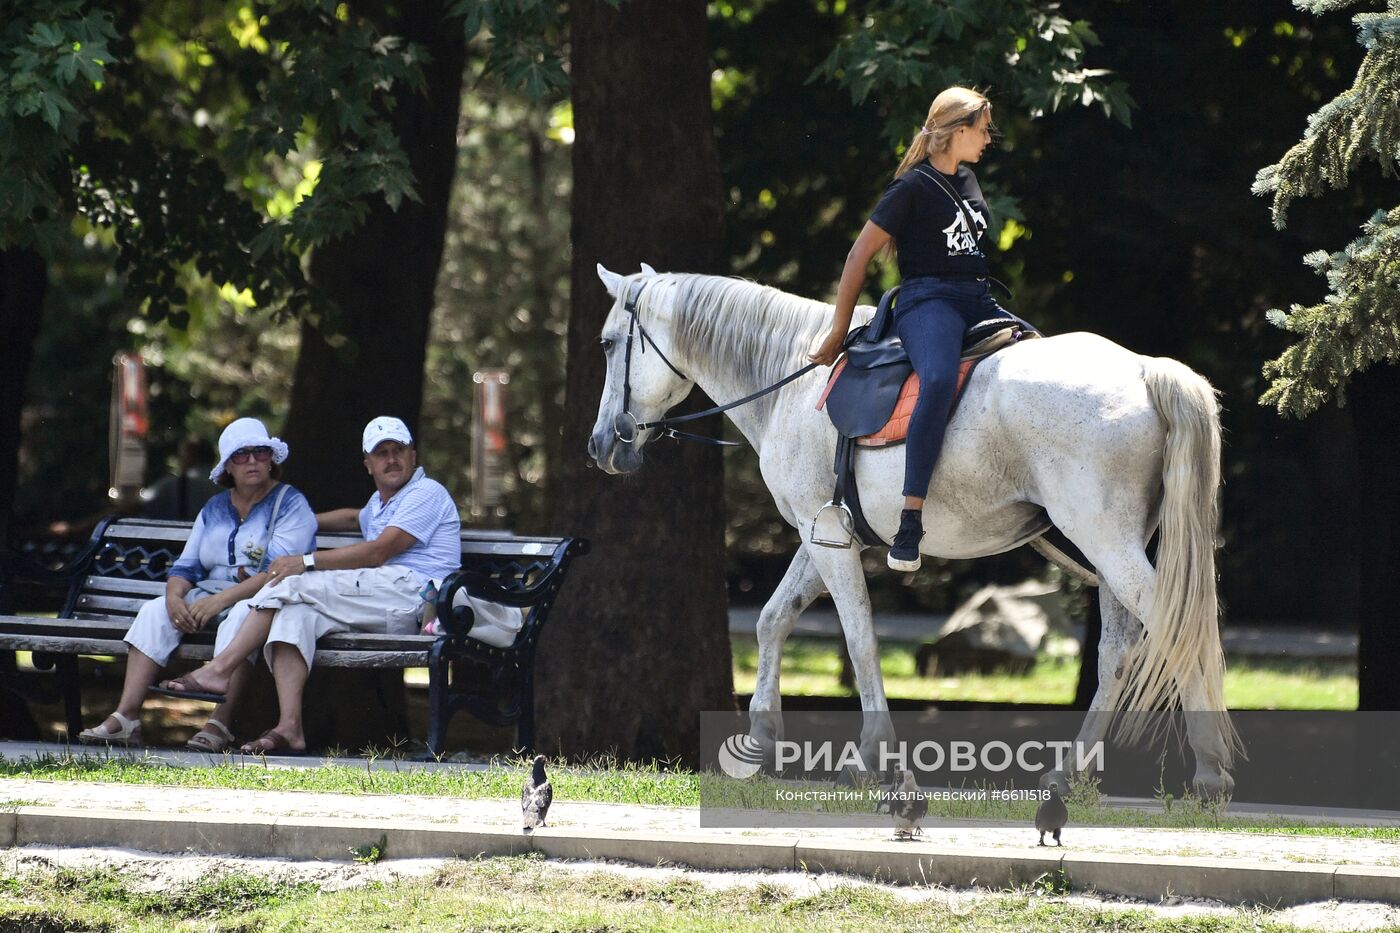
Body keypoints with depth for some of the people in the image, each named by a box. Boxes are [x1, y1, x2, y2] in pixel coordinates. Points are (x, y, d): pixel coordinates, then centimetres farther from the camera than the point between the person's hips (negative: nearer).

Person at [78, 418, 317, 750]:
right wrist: (175, 597, -11)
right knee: (156, 611, -19)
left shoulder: (291, 504, -2)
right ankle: (126, 717, -30)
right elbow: (185, 567, 13)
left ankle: (220, 723, -43)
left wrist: (221, 599, -25)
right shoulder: (214, 509, 18)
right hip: (211, 597, 6)